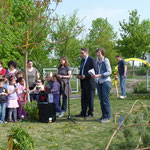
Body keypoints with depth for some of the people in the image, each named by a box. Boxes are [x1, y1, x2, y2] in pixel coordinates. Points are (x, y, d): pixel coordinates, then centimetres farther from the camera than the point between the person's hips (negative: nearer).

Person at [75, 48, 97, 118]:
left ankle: (90, 113, 9)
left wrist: (85, 76, -20)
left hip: (89, 83, -8)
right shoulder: (82, 60, 17)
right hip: (84, 83, 8)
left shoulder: (91, 60, -10)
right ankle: (83, 113, 19)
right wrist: (79, 75, 4)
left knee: (90, 99, 0)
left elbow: (95, 71, -15)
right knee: (83, 99, 11)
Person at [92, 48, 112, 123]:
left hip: (105, 81, -7)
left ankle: (107, 117, 0)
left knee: (106, 100, -6)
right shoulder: (97, 61, 14)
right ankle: (103, 115, 16)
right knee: (101, 100, 8)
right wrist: (94, 75, 0)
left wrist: (98, 75, -18)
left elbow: (109, 72, -11)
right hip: (99, 82, 7)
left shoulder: (106, 60, -6)